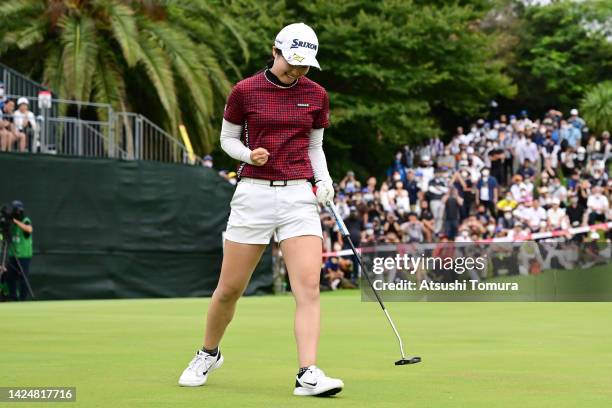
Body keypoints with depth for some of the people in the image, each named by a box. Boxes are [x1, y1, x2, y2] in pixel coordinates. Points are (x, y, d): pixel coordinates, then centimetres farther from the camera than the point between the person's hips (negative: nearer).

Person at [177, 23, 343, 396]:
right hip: (254, 194, -1)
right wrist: (249, 155, -11)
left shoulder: (316, 95, 6)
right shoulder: (245, 91, -1)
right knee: (229, 289, 5)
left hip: (299, 195, 1)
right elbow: (228, 138, 9)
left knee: (309, 286, -15)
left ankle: (308, 375, -17)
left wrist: (324, 178, -1)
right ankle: (209, 354, 31)